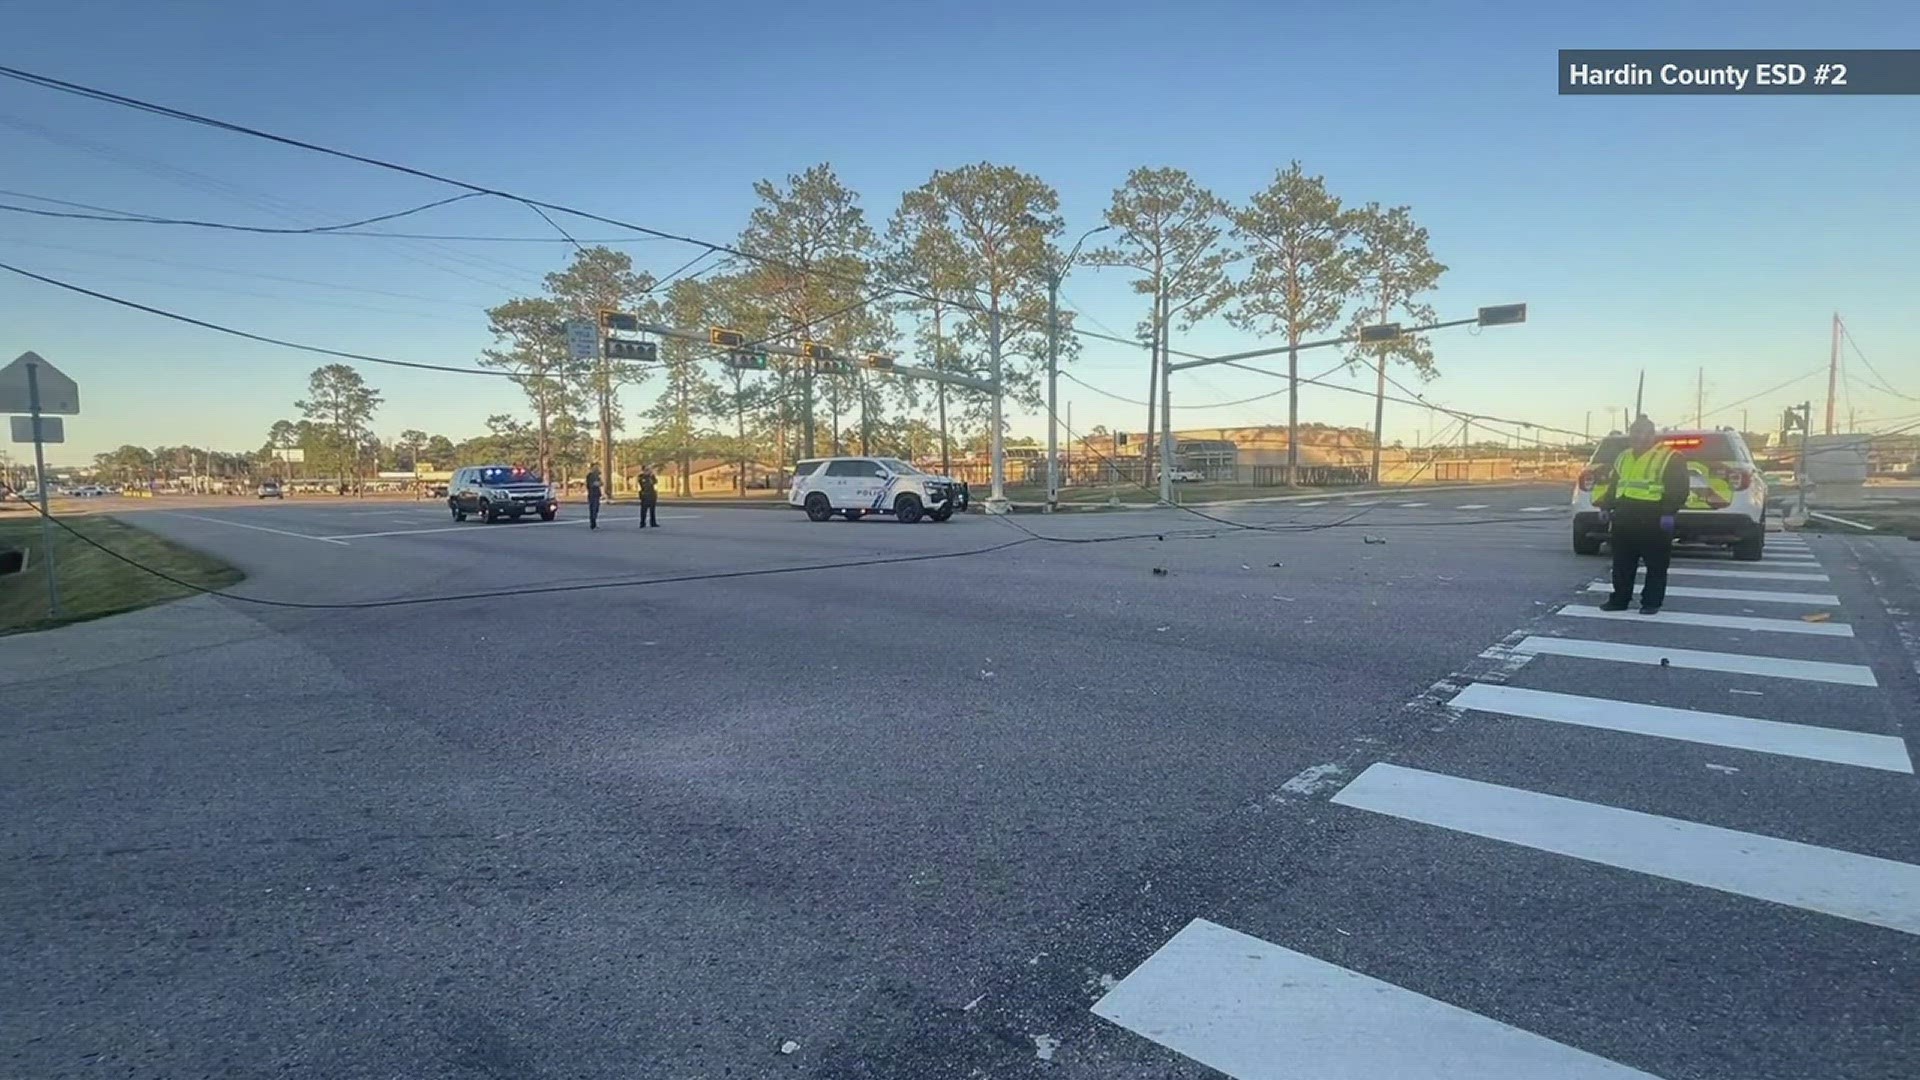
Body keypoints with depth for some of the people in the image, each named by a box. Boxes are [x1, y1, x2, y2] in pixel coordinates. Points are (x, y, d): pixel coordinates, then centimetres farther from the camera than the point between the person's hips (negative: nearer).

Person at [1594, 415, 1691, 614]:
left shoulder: (1670, 458, -4)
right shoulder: (1623, 457, 16)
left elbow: (1678, 489, -9)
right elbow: (1613, 485, 23)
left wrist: (1668, 513, -17)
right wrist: (1606, 506, 14)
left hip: (1653, 520, -6)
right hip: (1624, 518, 6)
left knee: (1656, 565, 1)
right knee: (1622, 563, 9)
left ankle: (1651, 602, 8)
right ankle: (1619, 599, 16)